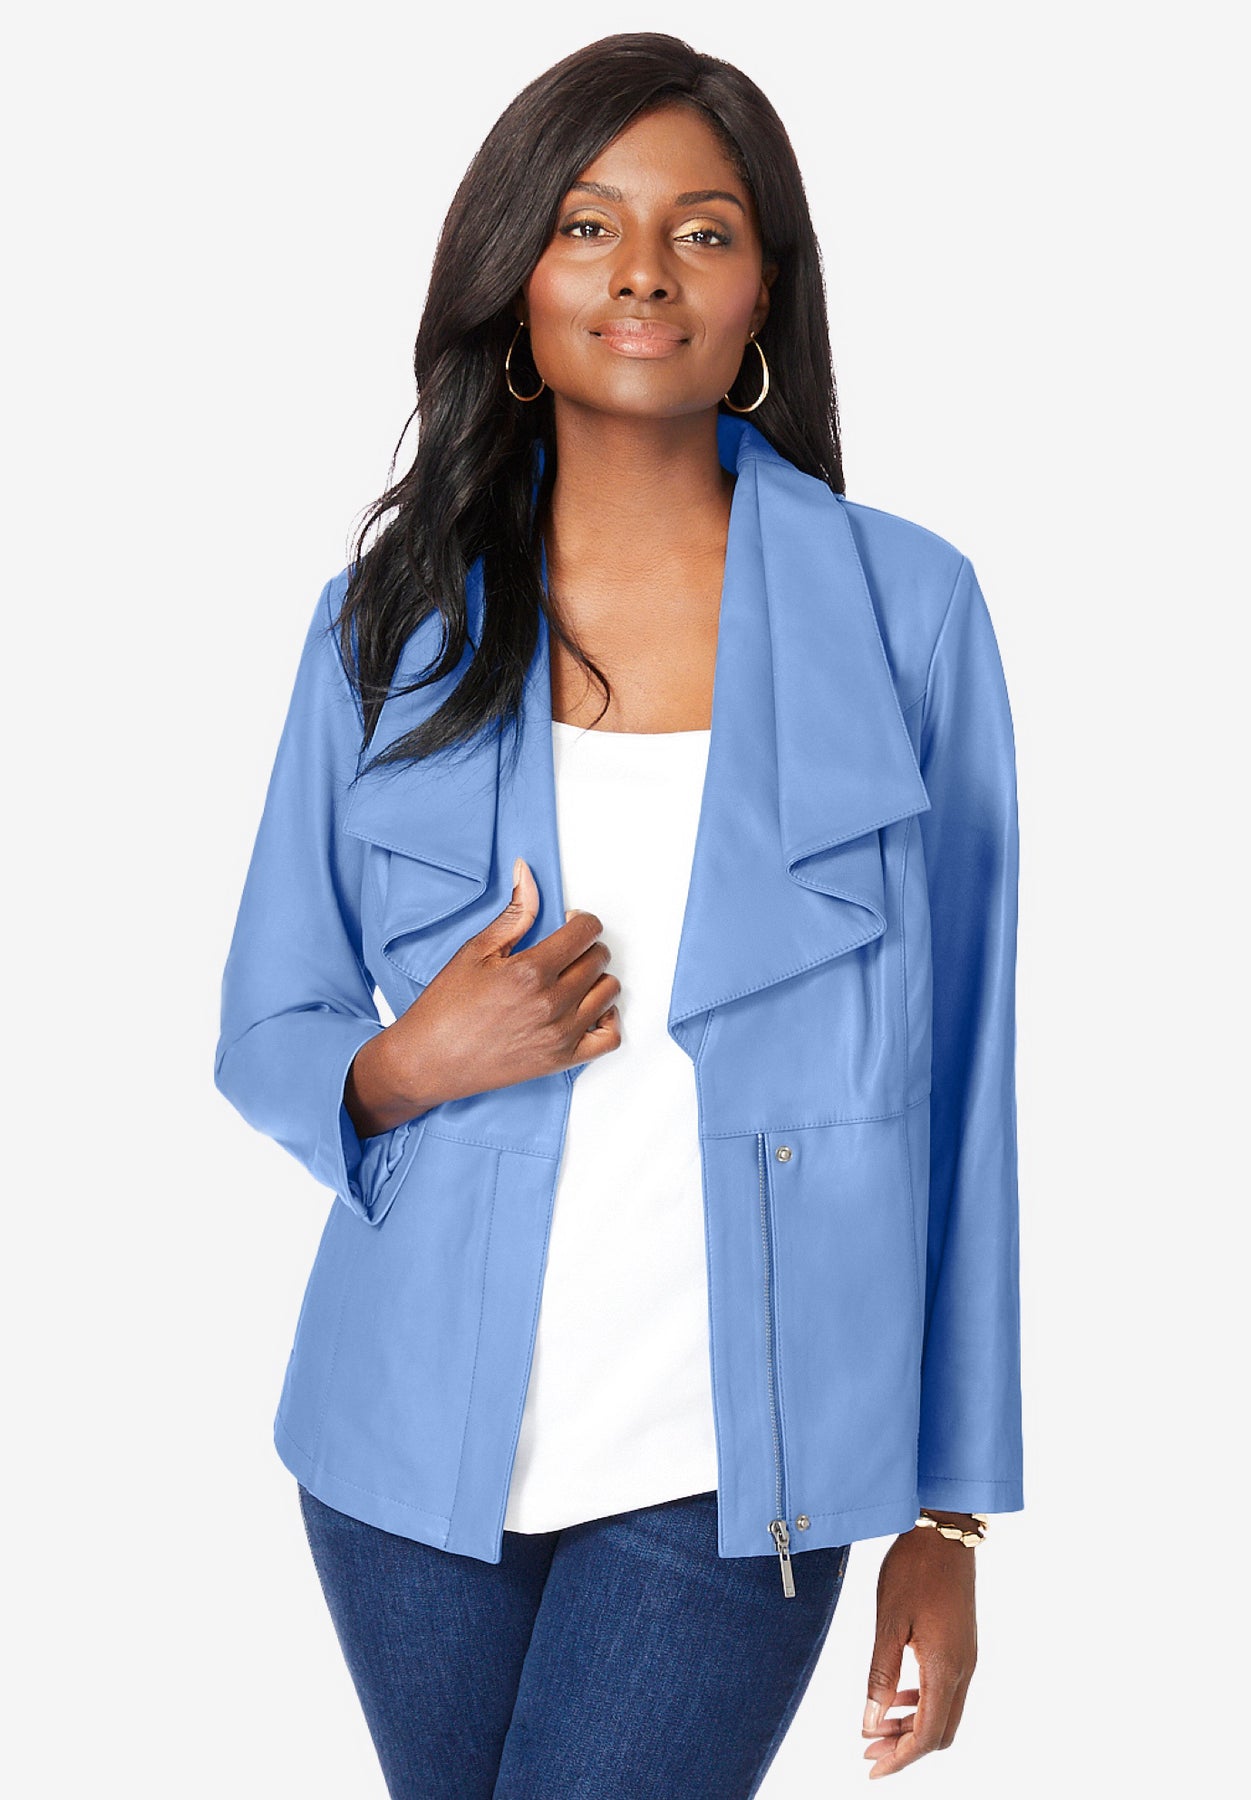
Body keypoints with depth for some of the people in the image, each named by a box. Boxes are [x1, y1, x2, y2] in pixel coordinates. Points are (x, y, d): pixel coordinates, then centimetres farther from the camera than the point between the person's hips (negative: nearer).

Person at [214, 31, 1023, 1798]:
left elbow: (959, 1074, -2)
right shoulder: (389, 621, 2)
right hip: (421, 1439, 3)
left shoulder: (903, 609, -3)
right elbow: (263, 1034, 8)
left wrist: (949, 1513, -3)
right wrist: (408, 1065, -15)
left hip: (728, 1468, -2)